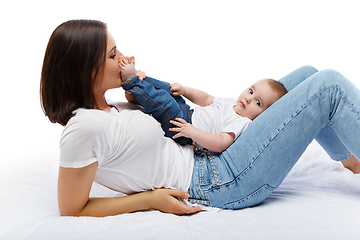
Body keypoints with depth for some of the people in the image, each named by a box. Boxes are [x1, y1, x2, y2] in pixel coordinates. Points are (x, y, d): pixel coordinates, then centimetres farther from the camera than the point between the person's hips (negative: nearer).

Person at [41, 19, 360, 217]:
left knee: (307, 75, 15)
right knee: (329, 86, -9)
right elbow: (72, 210, -17)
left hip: (203, 162, 10)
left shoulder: (102, 109, 4)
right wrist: (150, 199, -17)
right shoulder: (84, 127, -22)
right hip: (223, 184, -10)